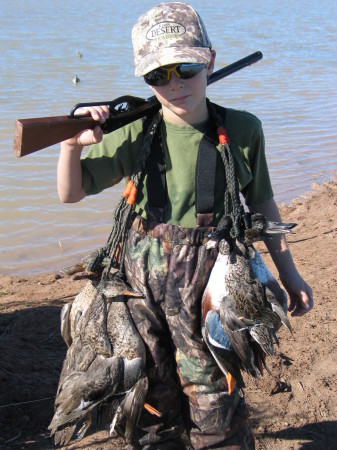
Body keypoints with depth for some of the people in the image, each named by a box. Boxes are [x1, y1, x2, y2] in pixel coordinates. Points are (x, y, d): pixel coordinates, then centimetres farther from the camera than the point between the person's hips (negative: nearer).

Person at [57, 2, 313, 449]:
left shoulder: (242, 130, -3)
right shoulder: (136, 134, -4)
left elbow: (261, 203, 10)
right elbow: (71, 193, 0)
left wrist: (289, 273, 14)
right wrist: (72, 144, -21)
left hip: (207, 285, -1)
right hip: (142, 279, 2)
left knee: (214, 406, 5)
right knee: (154, 399, 17)